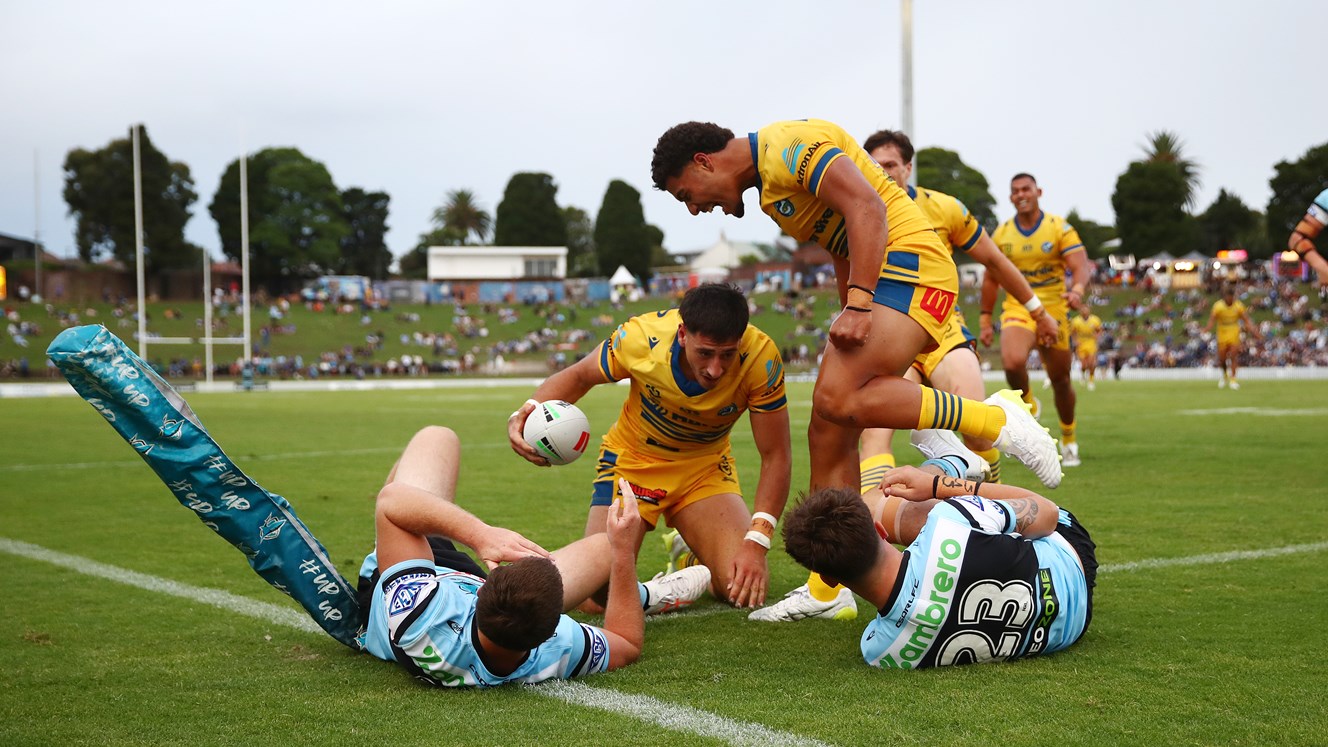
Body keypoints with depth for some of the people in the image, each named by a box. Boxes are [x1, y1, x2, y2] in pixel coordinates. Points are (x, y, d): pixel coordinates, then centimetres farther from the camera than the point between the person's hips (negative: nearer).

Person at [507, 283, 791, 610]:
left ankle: (691, 556, 17)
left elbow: (776, 455, -20)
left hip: (705, 465, 1)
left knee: (746, 589, -19)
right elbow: (578, 376, -8)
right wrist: (529, 411, -29)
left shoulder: (761, 358, -29)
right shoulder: (642, 336, -30)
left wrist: (756, 542, -31)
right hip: (632, 459, -1)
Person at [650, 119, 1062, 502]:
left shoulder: (786, 143, -8)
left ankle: (997, 419, -18)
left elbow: (867, 207, -20)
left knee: (840, 399, -26)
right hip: (877, 278, 10)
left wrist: (858, 305, -25)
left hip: (908, 261, -10)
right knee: (827, 432, 4)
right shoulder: (768, 182, 23)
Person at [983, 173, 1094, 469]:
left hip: (1054, 313, 0)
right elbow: (991, 279, 12)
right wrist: (985, 319, 9)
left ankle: (1069, 436, 32)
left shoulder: (1059, 228, -3)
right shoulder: (1002, 234, 4)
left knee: (1060, 379, 8)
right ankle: (1028, 406, 1)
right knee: (1012, 362, -29)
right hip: (1017, 311, 0)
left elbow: (1081, 266, -13)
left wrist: (1078, 289, -35)